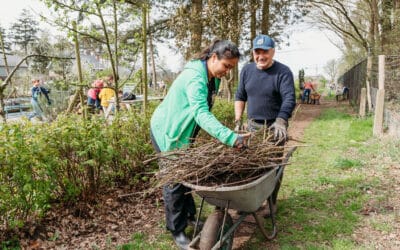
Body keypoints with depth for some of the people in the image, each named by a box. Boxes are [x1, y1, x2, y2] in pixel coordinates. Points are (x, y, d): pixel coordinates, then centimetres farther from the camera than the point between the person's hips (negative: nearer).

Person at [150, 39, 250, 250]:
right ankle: (177, 232, 12)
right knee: (174, 180, -1)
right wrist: (231, 138, -54)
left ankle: (190, 216, 34)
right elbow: (202, 114, -45)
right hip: (167, 131, -9)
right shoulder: (195, 78, -31)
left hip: (182, 131, 9)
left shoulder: (213, 77, -1)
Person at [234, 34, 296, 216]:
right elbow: (240, 96, 12)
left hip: (274, 128, -4)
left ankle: (271, 202, 20)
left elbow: (289, 99, -23)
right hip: (252, 125, 4)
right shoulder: (247, 70, 5)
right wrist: (238, 121, 4)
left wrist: (281, 121, -39)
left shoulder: (283, 72, -10)